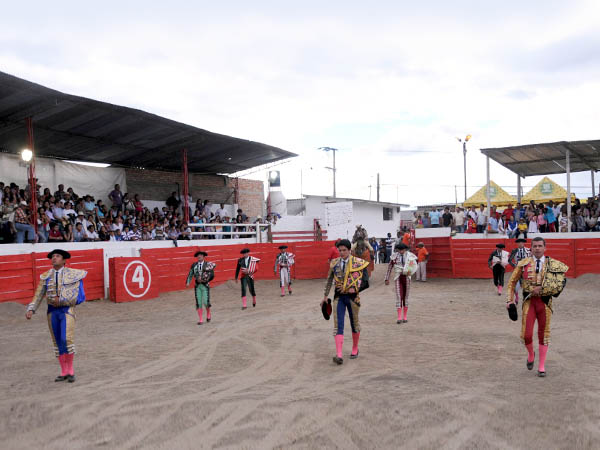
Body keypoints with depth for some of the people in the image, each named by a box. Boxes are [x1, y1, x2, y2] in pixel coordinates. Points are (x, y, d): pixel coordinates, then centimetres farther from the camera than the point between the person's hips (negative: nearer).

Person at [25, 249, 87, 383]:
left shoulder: (72, 274, -2)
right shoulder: (46, 276, 8)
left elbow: (78, 296, -8)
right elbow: (38, 295, 4)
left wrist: (60, 300, -15)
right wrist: (31, 310, -10)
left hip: (67, 310, -4)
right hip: (52, 311, 4)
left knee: (67, 339, -15)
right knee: (57, 342, 8)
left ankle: (70, 370, 1)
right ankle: (64, 372, 19)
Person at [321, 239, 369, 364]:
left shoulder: (358, 263, -7)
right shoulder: (334, 263, 3)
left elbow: (365, 281, -8)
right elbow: (329, 280, 13)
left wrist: (355, 289, -20)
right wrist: (325, 296, 14)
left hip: (352, 296, -2)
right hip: (339, 297, 2)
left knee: (354, 323, 14)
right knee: (338, 325, -9)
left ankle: (355, 349, 35)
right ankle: (339, 355, -13)